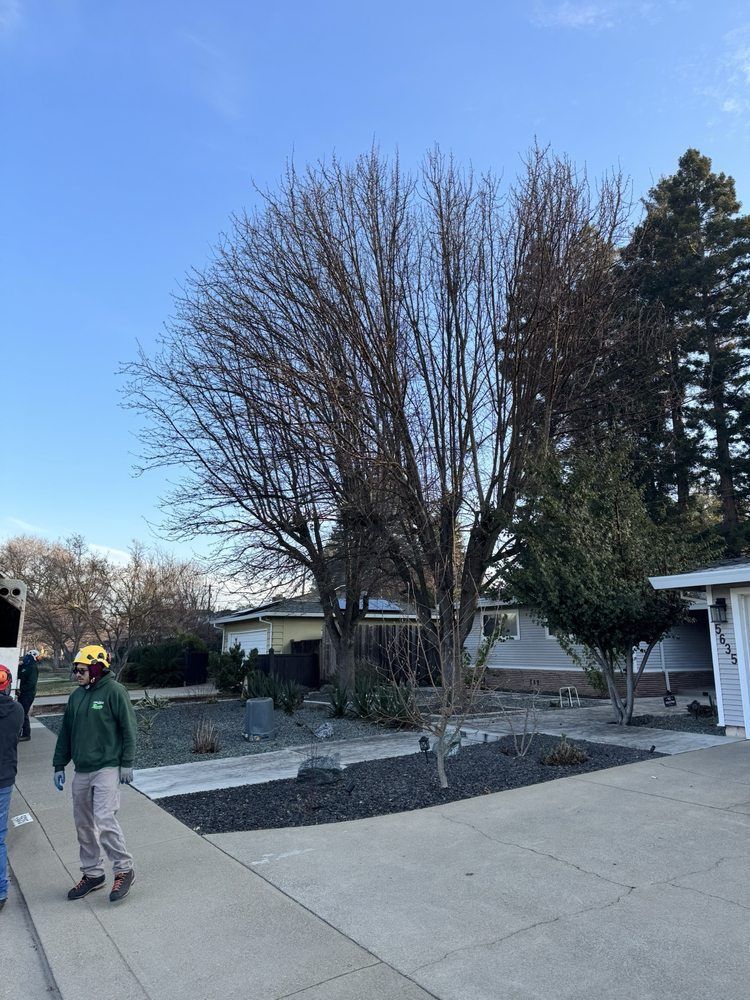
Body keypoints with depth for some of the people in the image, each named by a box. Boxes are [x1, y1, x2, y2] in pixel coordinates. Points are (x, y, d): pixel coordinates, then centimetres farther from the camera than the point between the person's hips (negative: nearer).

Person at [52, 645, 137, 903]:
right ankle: (93, 874, 28)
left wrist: (127, 763, -12)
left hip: (107, 768, -7)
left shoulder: (114, 691, -12)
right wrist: (59, 766, 14)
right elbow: (66, 733, 16)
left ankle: (124, 870, 5)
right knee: (84, 825, 12)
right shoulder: (76, 696, 9)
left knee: (105, 820, -12)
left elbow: (128, 729, -11)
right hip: (81, 771, 7)